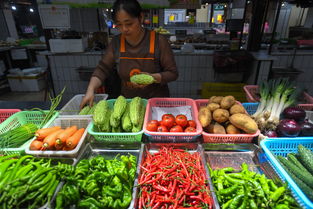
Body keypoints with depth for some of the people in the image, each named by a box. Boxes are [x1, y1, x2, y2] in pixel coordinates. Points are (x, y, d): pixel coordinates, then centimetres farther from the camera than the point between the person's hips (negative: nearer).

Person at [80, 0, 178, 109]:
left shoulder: (158, 41, -12)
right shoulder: (116, 42, -2)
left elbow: (173, 73, -8)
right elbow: (103, 69, 2)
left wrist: (153, 77, -26)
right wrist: (90, 89, -13)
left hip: (156, 102, -2)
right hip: (128, 102, 3)